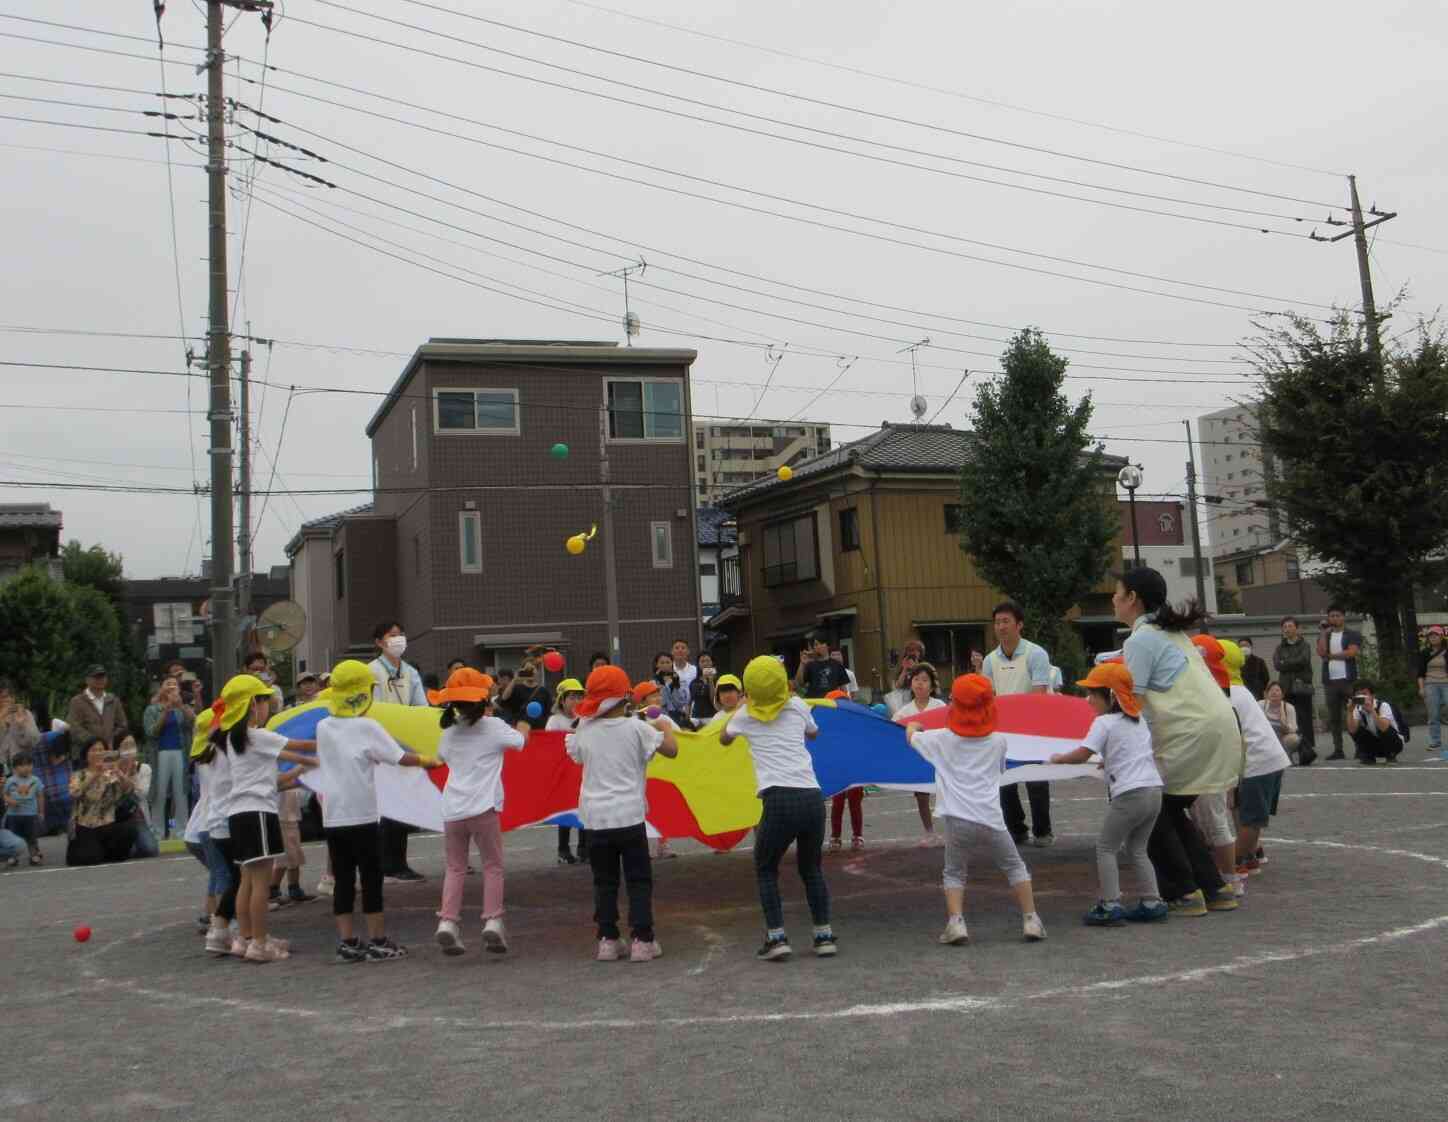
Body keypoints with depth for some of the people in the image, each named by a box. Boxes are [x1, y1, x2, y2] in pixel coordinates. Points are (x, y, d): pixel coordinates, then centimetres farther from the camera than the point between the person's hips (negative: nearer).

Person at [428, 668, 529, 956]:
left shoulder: (450, 733, 12)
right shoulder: (493, 726, 0)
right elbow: (520, 741, 16)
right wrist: (523, 728, 38)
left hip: (452, 810, 4)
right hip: (482, 808, -3)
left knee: (455, 868, 13)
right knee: (492, 866, 7)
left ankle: (447, 922, 1)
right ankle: (492, 922, -2)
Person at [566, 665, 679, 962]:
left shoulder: (583, 731, 3)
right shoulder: (636, 728, -8)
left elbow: (575, 754, 23)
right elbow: (671, 749, -6)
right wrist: (666, 727, 13)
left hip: (595, 818, 3)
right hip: (629, 815, -3)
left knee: (604, 882, 12)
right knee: (639, 880, 6)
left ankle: (607, 940, 10)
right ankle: (642, 940, 3)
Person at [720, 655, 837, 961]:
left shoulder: (745, 716, 10)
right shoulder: (797, 707, 13)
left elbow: (724, 739, 33)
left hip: (779, 801, -2)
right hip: (812, 798, 2)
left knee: (766, 870, 17)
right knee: (811, 868, 22)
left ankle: (776, 937, 5)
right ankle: (824, 935, 18)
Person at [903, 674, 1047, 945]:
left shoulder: (942, 739, 5)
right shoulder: (998, 741, 9)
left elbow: (911, 737, 23)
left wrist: (913, 726, 45)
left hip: (957, 821, -1)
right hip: (991, 819, 1)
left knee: (953, 873, 17)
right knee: (1015, 867, 19)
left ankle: (956, 922, -1)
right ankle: (1031, 920, 13)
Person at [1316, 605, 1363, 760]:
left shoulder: (1353, 635, 6)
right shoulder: (1324, 636, 15)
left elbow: (1351, 652, -10)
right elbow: (1321, 652, -3)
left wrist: (1330, 655, -1)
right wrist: (1323, 633, -3)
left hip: (1348, 679, -3)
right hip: (1330, 681, 3)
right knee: (1334, 718, 4)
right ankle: (1338, 750, 7)